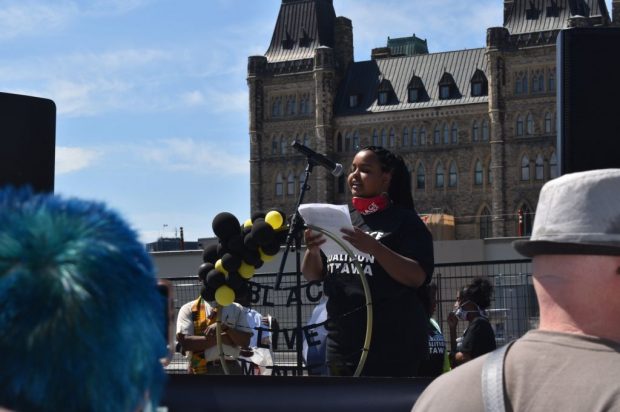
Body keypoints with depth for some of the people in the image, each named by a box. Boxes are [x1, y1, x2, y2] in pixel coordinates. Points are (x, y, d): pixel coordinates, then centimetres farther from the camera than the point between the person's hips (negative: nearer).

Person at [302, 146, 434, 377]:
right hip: (343, 347, 6)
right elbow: (312, 275, 13)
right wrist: (312, 249, -9)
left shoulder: (404, 222, -1)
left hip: (392, 349, -6)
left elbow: (417, 277, -13)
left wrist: (374, 247, -24)